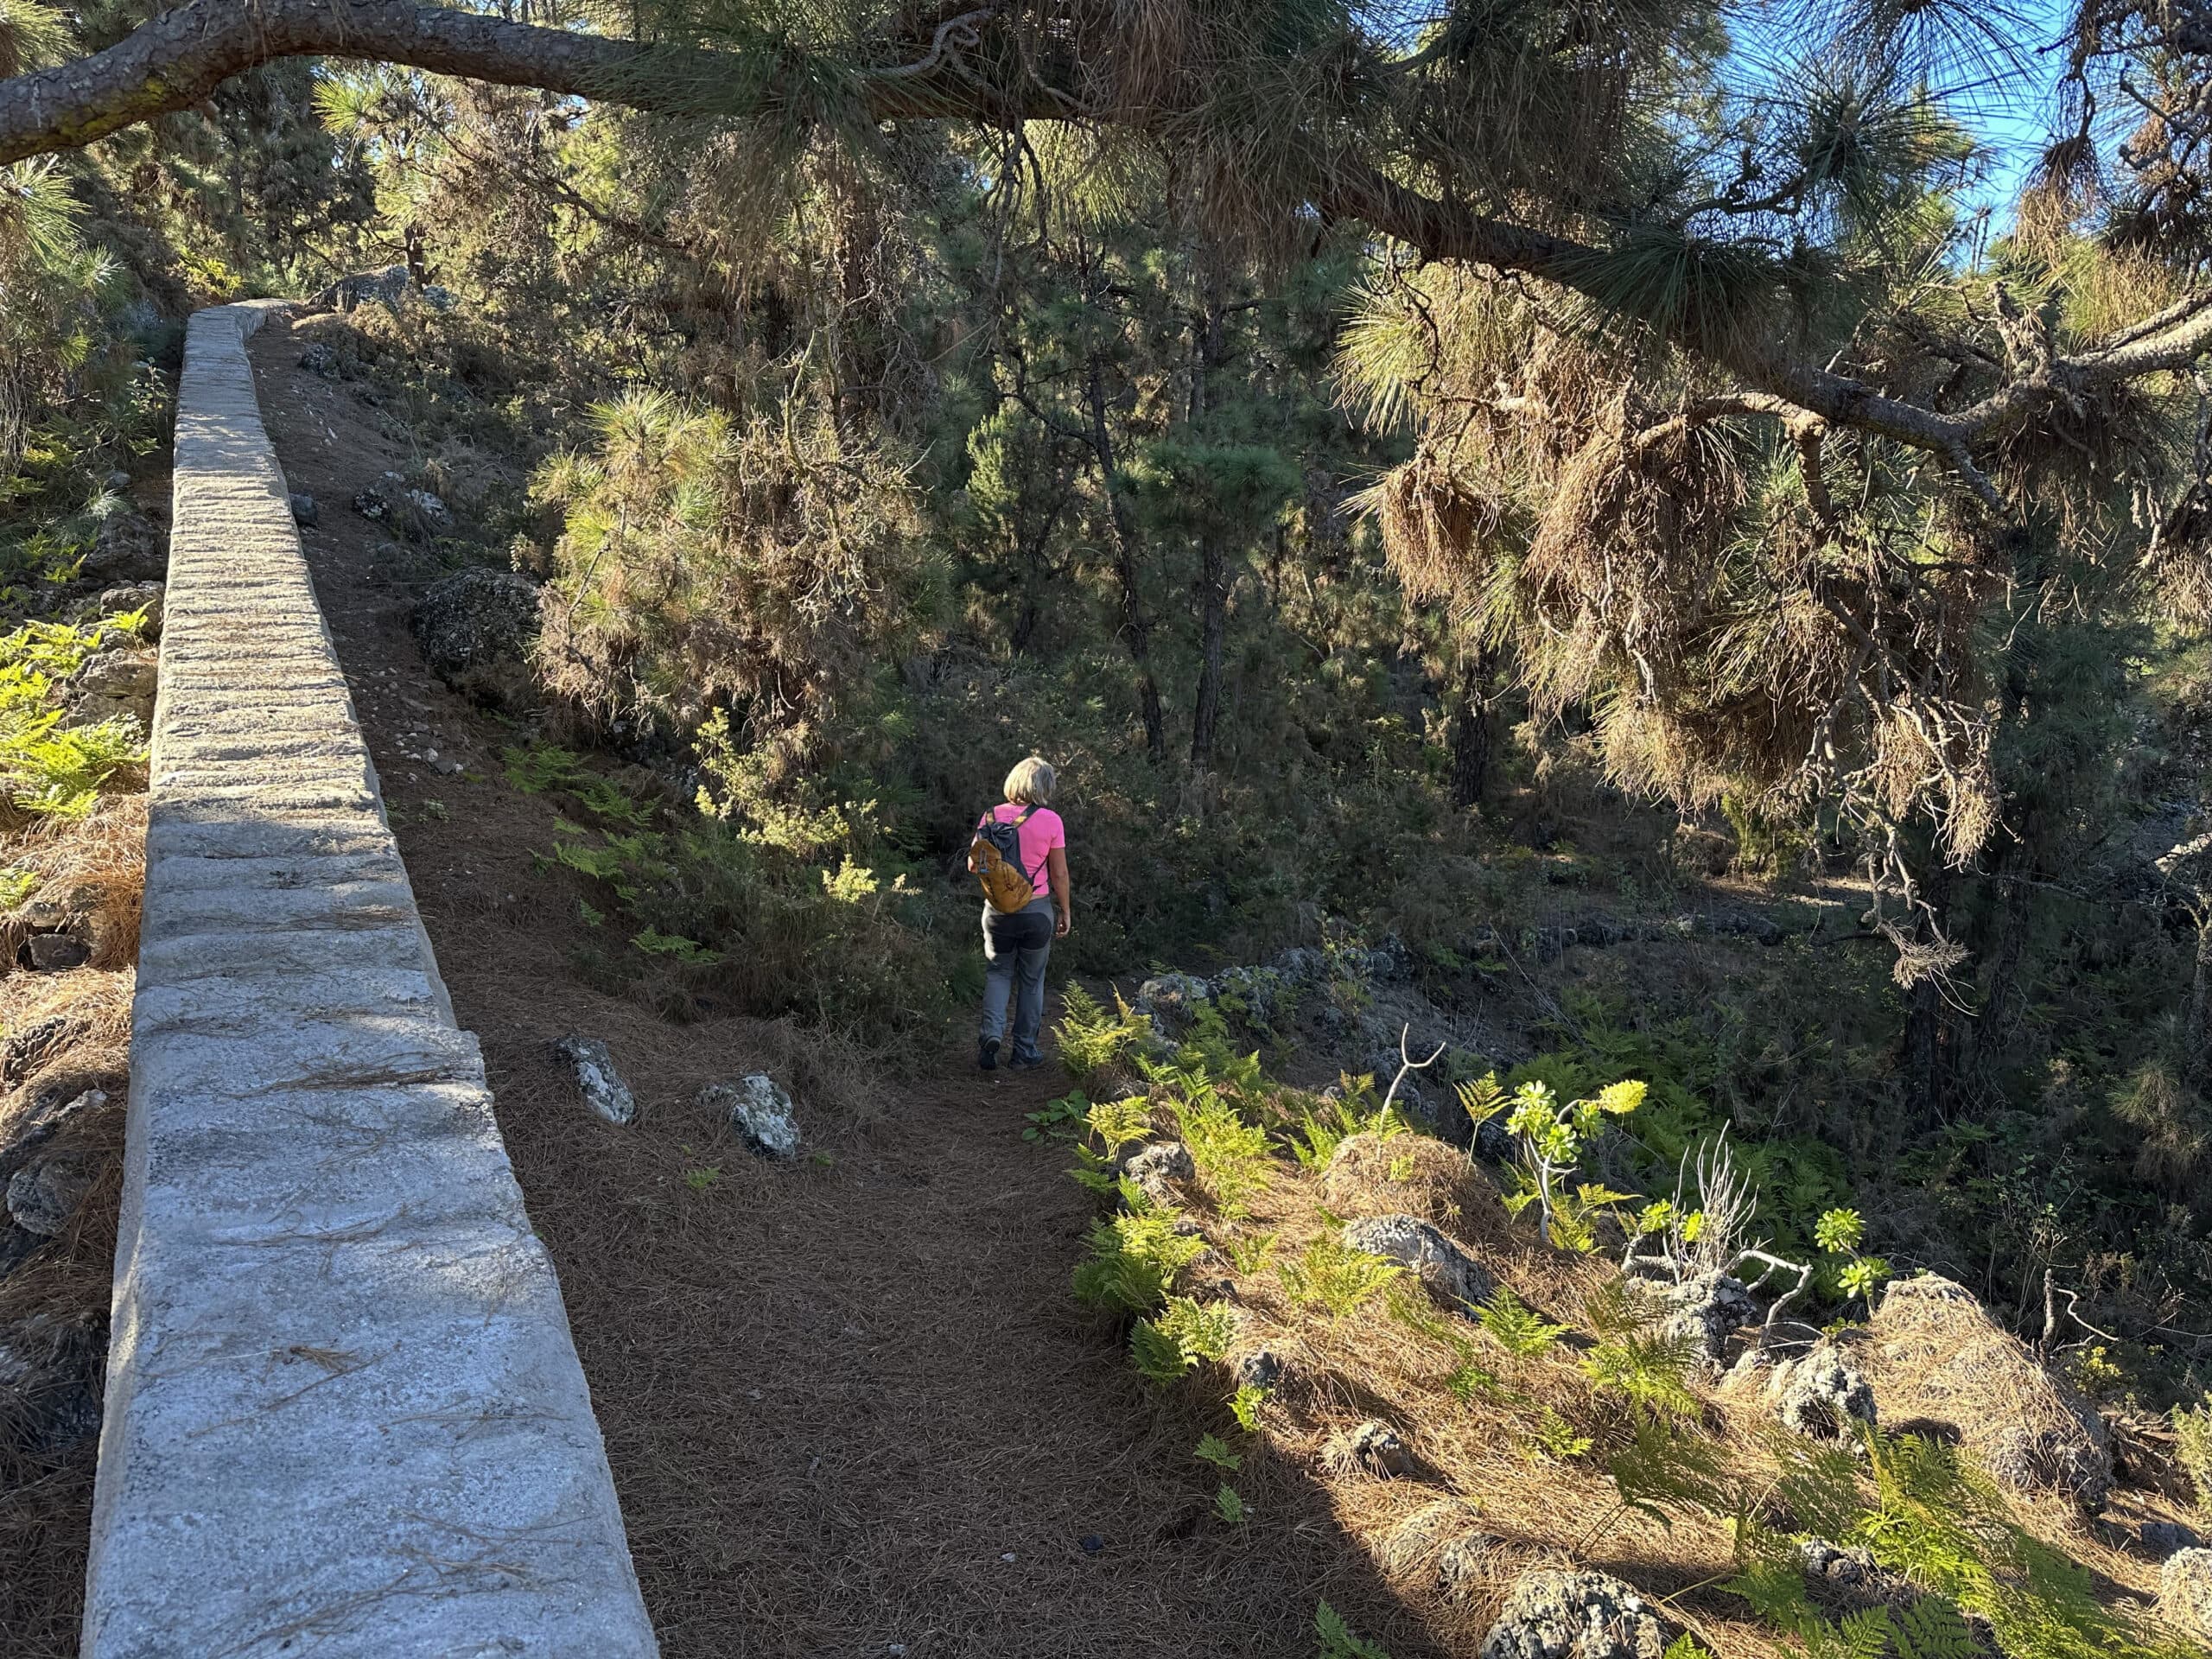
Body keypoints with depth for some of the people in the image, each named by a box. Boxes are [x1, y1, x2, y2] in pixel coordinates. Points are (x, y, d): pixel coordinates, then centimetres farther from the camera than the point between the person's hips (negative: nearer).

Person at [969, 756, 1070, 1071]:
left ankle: (992, 1032, -4)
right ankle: (1024, 1052, 19)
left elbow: (973, 864, 0)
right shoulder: (1051, 821, -11)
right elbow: (1059, 874, -6)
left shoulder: (992, 816, -5)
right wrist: (1065, 911, 6)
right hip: (1037, 909, -1)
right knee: (1031, 980, 14)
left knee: (998, 971, 18)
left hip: (998, 908, 1)